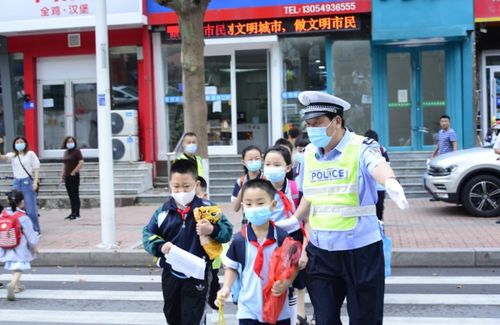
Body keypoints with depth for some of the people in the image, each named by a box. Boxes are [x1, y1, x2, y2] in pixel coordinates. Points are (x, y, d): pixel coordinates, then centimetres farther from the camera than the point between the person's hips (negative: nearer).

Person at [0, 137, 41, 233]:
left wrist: (35, 182, -11)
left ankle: (35, 229, 8)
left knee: (31, 208, -2)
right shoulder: (12, 155, 11)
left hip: (28, 182, -4)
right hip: (16, 182, 4)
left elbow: (36, 168, -1)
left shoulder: (30, 154, 2)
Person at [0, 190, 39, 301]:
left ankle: (17, 285, 37)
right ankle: (12, 284, -26)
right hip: (20, 248, -5)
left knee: (14, 267, 23)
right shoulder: (22, 217, -17)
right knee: (18, 268, -2)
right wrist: (34, 246, 5)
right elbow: (30, 234, -9)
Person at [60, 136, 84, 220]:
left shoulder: (77, 151, -5)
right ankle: (73, 213, 14)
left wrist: (74, 172, -15)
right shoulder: (66, 152, 15)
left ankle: (77, 214, -2)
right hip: (67, 176, 7)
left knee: (75, 195, -5)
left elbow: (81, 163, -14)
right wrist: (62, 175, 16)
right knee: (70, 195, 9)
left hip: (74, 176, -7)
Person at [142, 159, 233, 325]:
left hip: (196, 275, -3)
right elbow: (147, 234, 1)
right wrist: (160, 247, -18)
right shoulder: (163, 211, -4)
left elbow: (227, 231, -7)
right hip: (171, 275, 4)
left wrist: (212, 230, -27)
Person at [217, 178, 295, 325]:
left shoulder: (282, 237, -10)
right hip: (249, 310, 0)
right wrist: (226, 288, -9)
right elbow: (231, 267, 6)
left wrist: (286, 283, -19)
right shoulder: (239, 239, -7)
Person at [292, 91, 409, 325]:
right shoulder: (309, 154, 5)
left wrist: (390, 182, -56)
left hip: (360, 249, -4)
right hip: (320, 251, 5)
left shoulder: (361, 147, -12)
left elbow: (377, 165, -35)